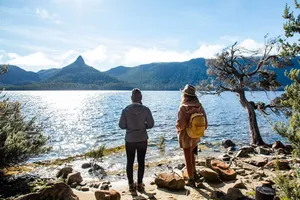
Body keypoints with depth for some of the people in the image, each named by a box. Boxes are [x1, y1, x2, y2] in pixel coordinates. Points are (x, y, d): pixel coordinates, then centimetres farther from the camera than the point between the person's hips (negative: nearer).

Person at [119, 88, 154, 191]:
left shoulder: (126, 110, -11)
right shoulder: (145, 109, -10)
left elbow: (121, 125, -8)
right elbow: (151, 124, -6)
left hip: (130, 140, 0)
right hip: (142, 140, 0)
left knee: (130, 162, 12)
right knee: (141, 162, 14)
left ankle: (131, 185, 19)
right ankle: (140, 184, 21)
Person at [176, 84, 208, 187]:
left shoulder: (183, 107, -21)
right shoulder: (199, 106, -5)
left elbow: (181, 124, -24)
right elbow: (205, 123, 0)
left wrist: (178, 128, -2)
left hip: (186, 136, -5)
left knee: (188, 157, 8)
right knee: (191, 153, 29)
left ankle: (191, 180, 17)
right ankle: (194, 172, 39)